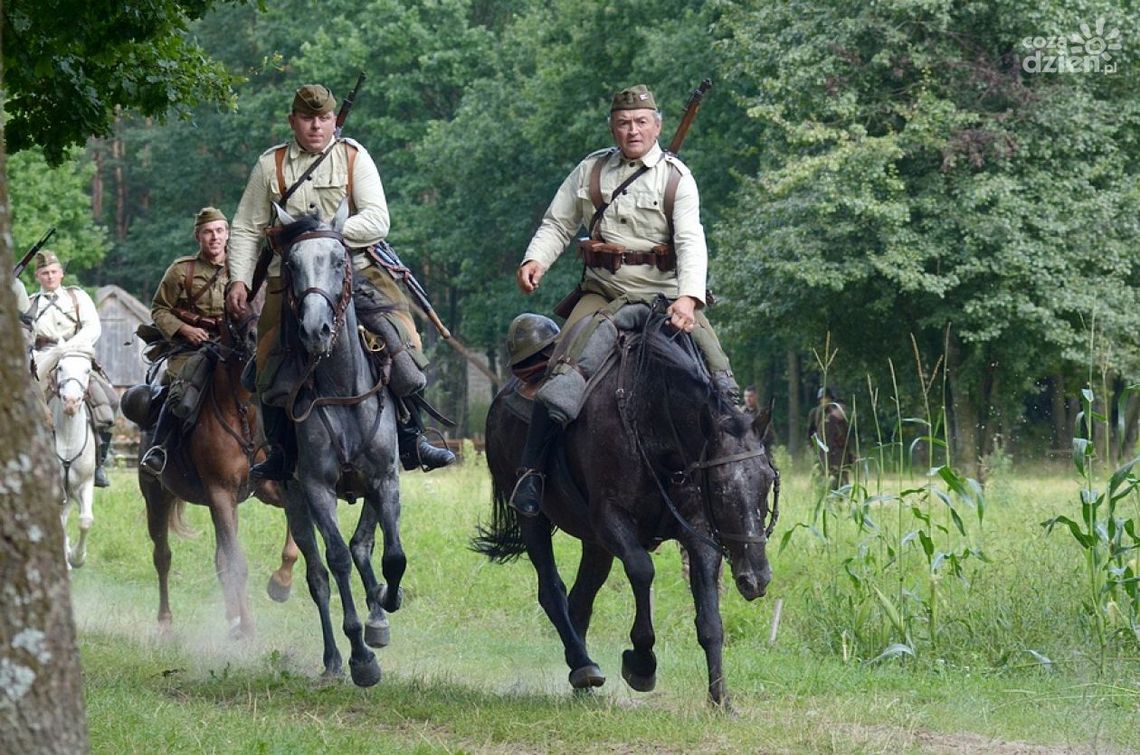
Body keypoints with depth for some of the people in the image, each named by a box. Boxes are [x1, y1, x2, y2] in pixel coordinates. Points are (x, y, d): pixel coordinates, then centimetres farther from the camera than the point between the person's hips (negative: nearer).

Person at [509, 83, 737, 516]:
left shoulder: (676, 177, 1)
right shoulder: (590, 171, 10)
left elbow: (691, 242, -11)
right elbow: (557, 224, 14)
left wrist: (688, 297, -28)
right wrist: (535, 260, -8)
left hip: (663, 294, 0)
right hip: (603, 292, 1)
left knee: (718, 373, -16)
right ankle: (531, 469, -16)